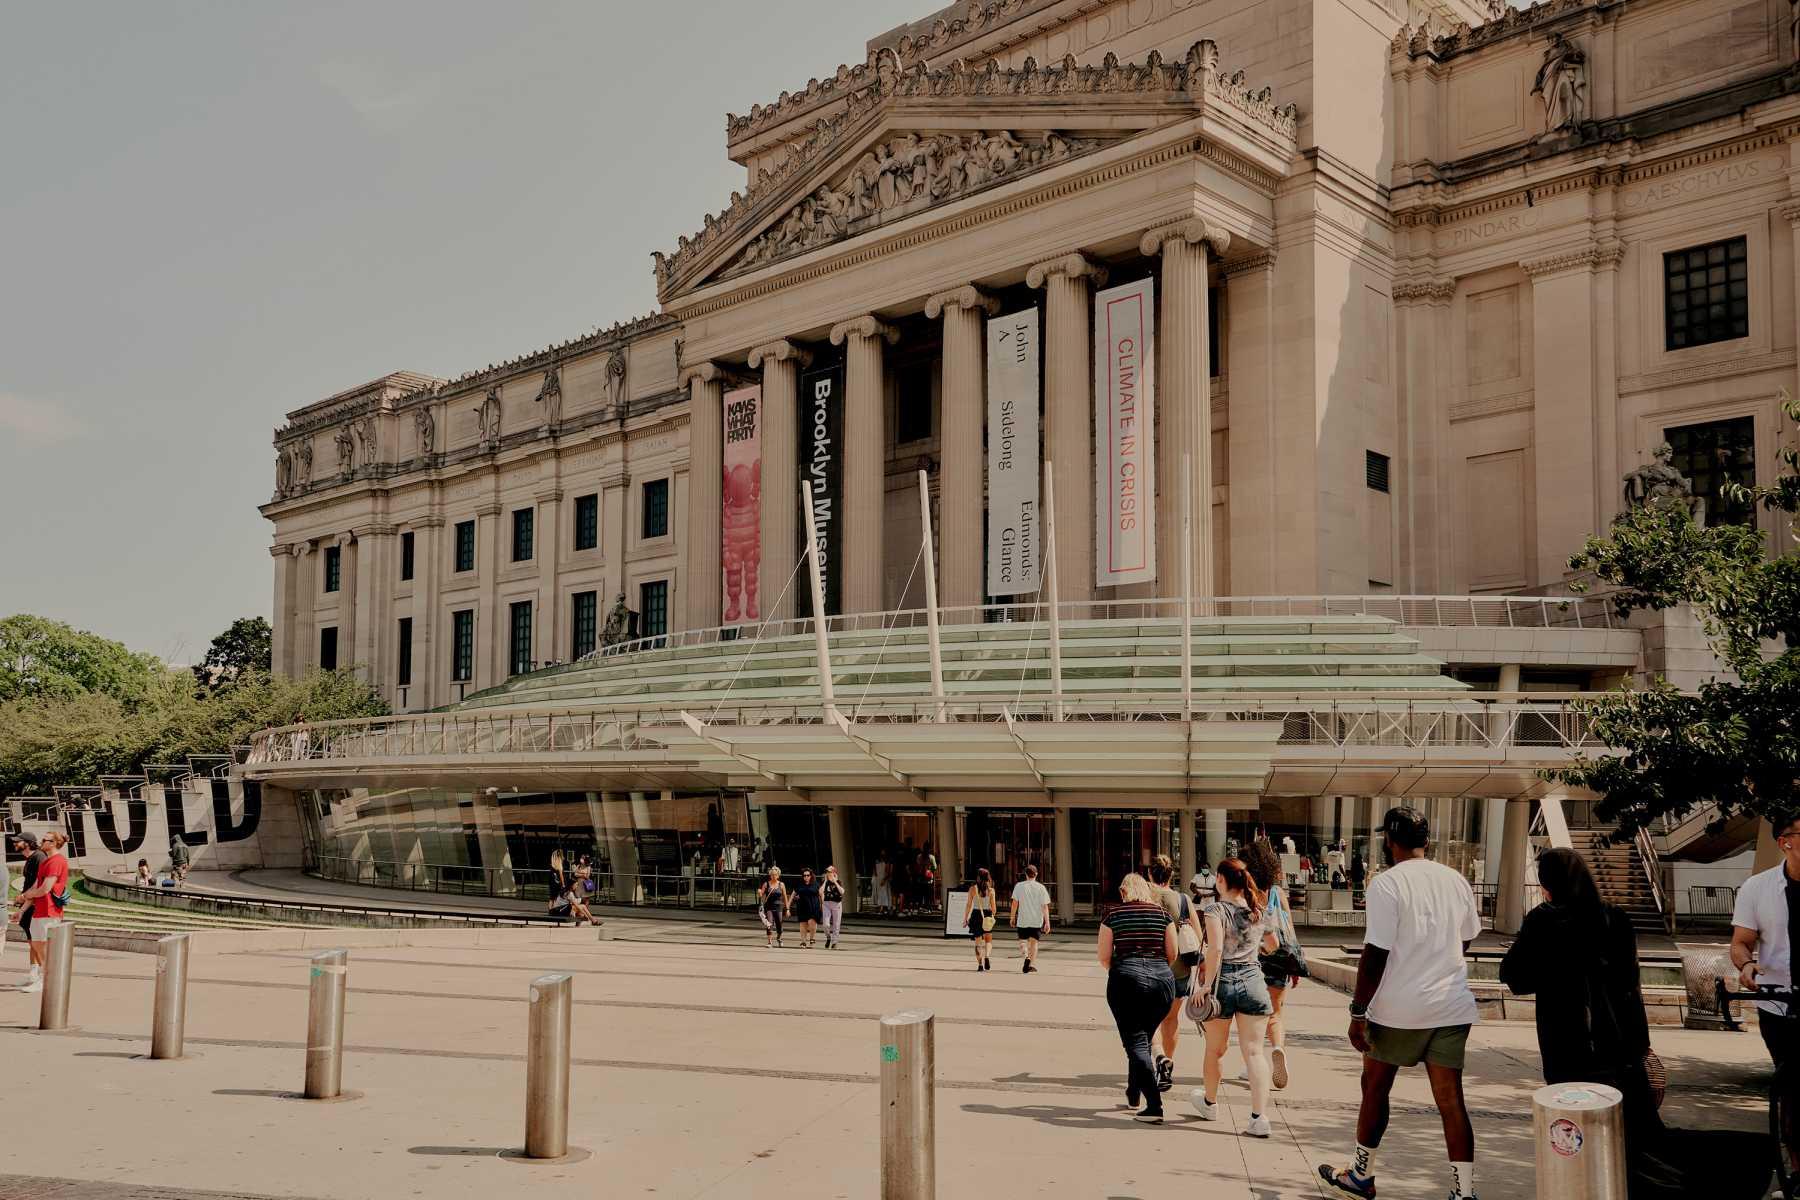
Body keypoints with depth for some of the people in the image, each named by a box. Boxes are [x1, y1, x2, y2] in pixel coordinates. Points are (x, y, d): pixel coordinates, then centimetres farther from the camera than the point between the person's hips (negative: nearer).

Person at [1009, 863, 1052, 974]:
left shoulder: (1019, 886, -3)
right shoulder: (1041, 887, -2)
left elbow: (1015, 903, -2)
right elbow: (1045, 906, -4)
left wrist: (1012, 917, 8)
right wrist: (1047, 922, -3)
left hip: (1023, 920, -1)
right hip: (1037, 920, 1)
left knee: (1023, 940, 11)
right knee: (1034, 942, 11)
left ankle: (1027, 956, -16)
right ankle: (1032, 964, 4)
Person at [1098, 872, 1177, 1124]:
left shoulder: (1113, 915, 3)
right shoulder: (1162, 913, 8)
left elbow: (1104, 957, 2)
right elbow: (1172, 954, 7)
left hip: (1127, 980, -3)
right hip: (1162, 980, 3)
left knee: (1136, 1044, -2)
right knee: (1143, 1039, 21)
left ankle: (1154, 1106, -14)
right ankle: (1133, 1094, 32)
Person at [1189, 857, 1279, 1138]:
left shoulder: (1216, 910, -8)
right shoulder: (1259, 910, 8)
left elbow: (1215, 948, -22)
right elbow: (1274, 945, 24)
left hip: (1223, 981, -3)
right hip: (1253, 981, 3)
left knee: (1215, 1049, 15)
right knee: (1254, 1051, 0)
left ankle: (1210, 1103, 36)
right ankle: (1259, 1118, -9)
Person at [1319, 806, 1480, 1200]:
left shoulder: (1386, 883, -12)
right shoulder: (1456, 881, 5)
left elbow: (1375, 955, -16)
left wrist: (1358, 1011, -10)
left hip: (1398, 1008, -4)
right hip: (1453, 1008, 4)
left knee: (1374, 1089, 14)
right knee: (1451, 1100, 5)